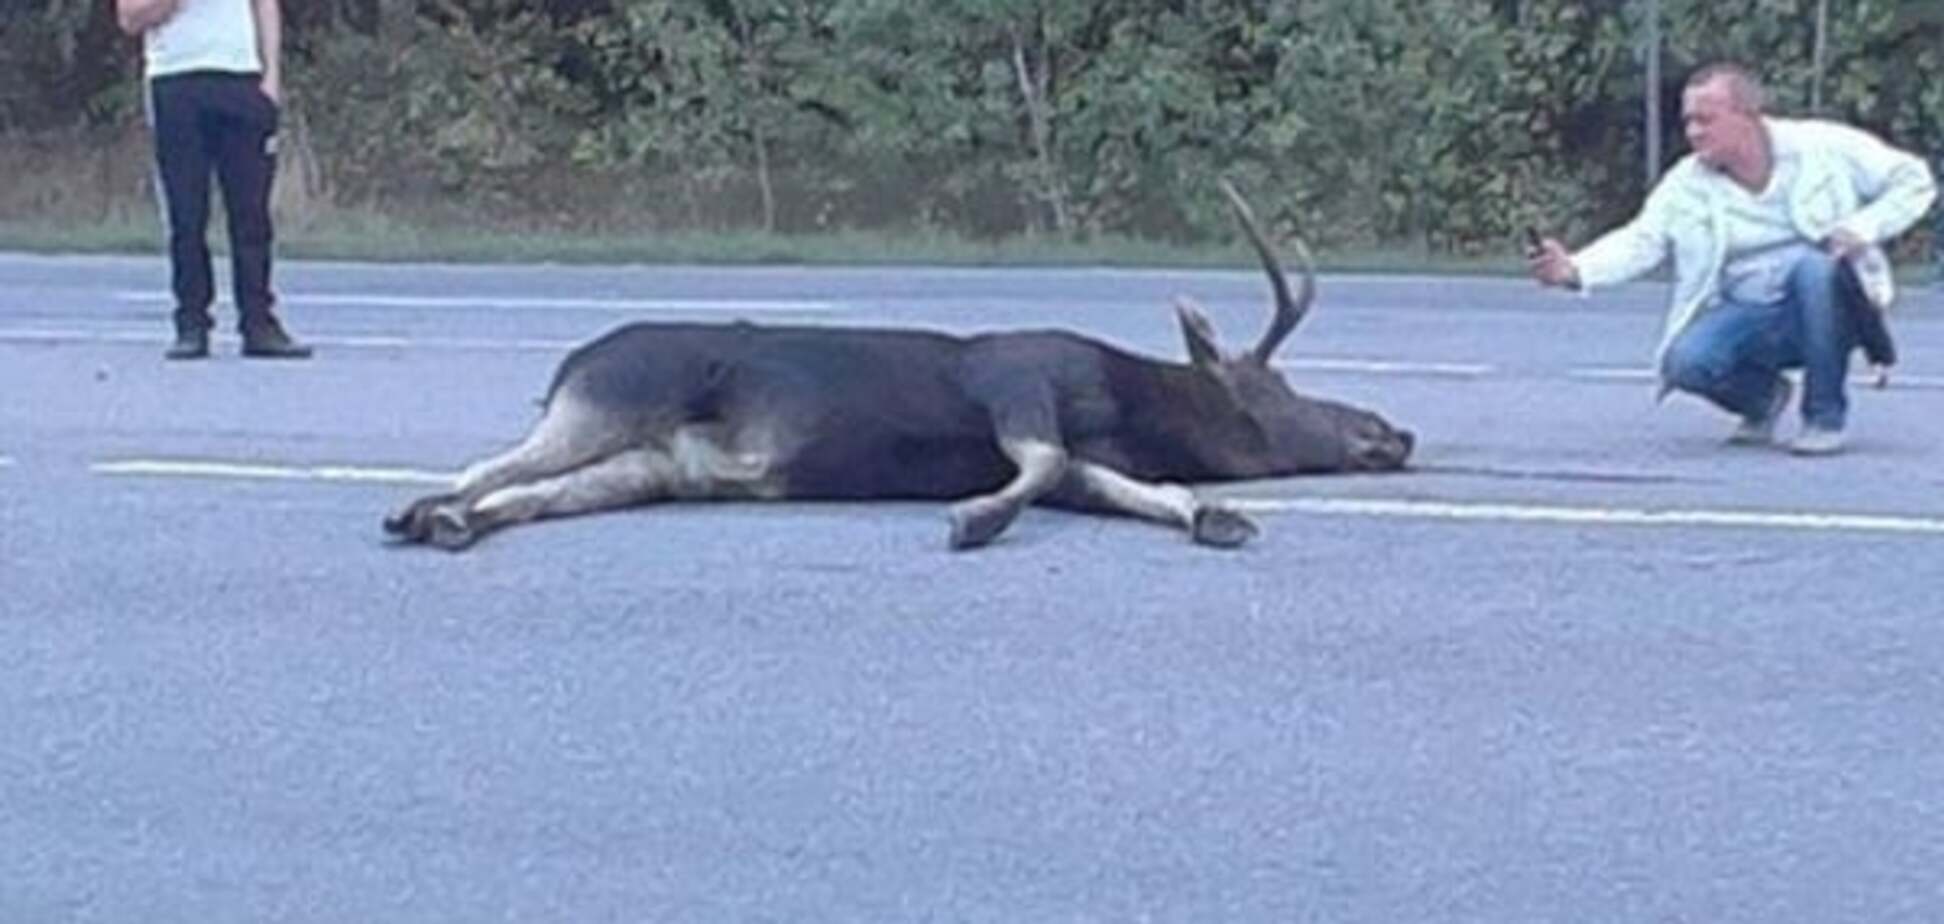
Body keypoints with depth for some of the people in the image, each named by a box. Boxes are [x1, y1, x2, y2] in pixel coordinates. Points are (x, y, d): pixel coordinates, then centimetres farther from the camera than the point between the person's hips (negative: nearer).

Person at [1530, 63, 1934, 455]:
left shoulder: (1823, 147, -7)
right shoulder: (1686, 183, 0)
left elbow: (1913, 180, 0)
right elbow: (1640, 243, -9)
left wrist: (1863, 228, -17)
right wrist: (1575, 270, -27)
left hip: (1822, 310, -2)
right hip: (1748, 318, 2)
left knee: (1817, 265, -35)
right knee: (1687, 360, -28)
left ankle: (1825, 417, -17)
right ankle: (1763, 395, 10)